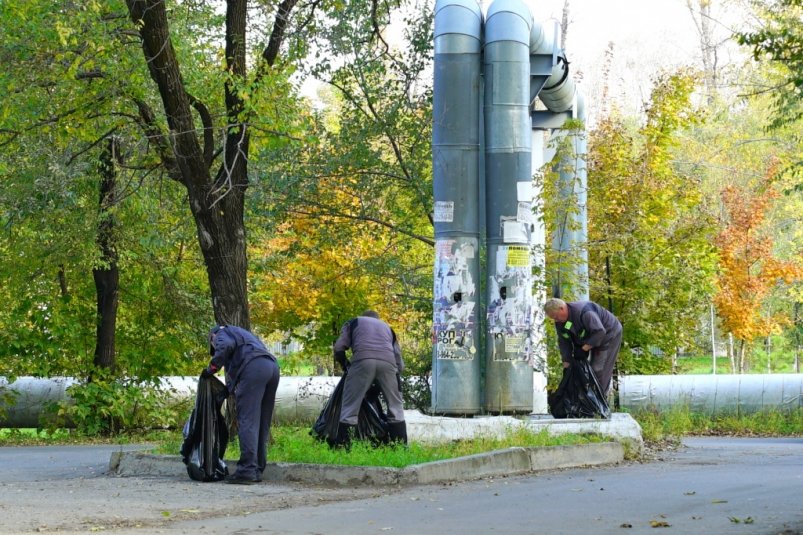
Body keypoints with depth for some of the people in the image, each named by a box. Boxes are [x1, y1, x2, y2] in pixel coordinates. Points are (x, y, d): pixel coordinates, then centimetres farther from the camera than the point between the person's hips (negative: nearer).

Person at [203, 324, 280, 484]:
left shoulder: (221, 333, 18)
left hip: (254, 367, -8)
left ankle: (246, 470, -17)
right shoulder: (242, 334, 41)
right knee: (262, 422, 10)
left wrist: (212, 368, 3)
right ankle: (257, 470, 11)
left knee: (247, 421, -10)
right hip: (272, 366, 8)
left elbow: (226, 346, -7)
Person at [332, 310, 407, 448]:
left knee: (350, 407, 1)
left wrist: (345, 365, 33)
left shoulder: (354, 322, 31)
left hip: (363, 360, -2)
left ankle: (341, 448, -5)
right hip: (387, 362, 2)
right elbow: (400, 364, 29)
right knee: (396, 407, 14)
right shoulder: (387, 327, 38)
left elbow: (339, 348, 17)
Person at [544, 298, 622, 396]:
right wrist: (566, 362, -8)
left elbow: (600, 332, -38)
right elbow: (564, 342, -2)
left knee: (600, 370, -13)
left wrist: (584, 348, -31)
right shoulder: (559, 322, -7)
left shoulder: (583, 312, -37)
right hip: (595, 339, 9)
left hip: (610, 334, -9)